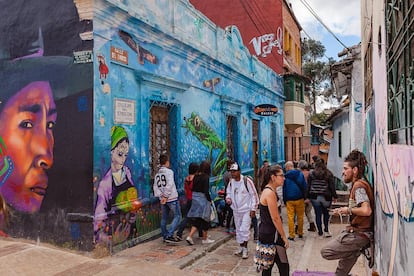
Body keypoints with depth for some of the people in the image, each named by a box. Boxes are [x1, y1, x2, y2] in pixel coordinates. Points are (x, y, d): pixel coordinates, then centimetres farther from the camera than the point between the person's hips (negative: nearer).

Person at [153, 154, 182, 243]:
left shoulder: (157, 174, 9)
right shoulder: (169, 171, -9)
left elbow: (155, 187, 1)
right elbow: (169, 185, -19)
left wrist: (161, 196, -6)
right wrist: (166, 196, -16)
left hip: (162, 199, 7)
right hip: (172, 199, -6)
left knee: (164, 218, 16)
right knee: (177, 216, 1)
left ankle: (165, 236, 21)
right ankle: (169, 235, -9)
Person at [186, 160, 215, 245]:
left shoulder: (196, 176, 4)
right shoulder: (205, 177, -15)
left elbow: (193, 188, 6)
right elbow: (206, 191, -18)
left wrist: (195, 196, 14)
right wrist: (210, 200, -7)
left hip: (195, 199, 6)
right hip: (203, 199, -6)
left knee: (196, 219, 13)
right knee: (205, 219, 9)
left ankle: (190, 236, 2)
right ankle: (205, 239, 21)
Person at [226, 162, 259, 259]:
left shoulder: (247, 181, -17)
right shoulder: (231, 182, 0)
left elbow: (254, 195, -12)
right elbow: (228, 192, 17)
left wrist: (253, 209, -13)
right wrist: (228, 198, -6)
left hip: (246, 210, -6)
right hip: (236, 210, 6)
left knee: (244, 229, -10)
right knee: (238, 230, 15)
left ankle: (245, 249, 5)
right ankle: (241, 247, 30)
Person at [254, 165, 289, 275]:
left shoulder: (267, 190, 10)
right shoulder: (270, 193, -20)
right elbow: (275, 218, -20)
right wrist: (284, 237, -12)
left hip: (265, 232, 10)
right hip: (271, 234, -10)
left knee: (268, 265, 16)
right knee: (283, 266, -2)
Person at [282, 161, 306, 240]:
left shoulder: (286, 176, -4)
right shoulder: (300, 174, -1)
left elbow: (284, 189, 0)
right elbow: (304, 186, 1)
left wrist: (284, 200, 8)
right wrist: (305, 197, 9)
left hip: (289, 200, -1)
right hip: (300, 199, 2)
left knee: (290, 217, 4)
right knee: (300, 217, 14)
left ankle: (291, 235, 5)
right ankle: (300, 233, 24)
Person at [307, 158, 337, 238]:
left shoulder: (311, 174, 1)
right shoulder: (329, 174, -1)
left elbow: (308, 186, 2)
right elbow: (332, 186, -1)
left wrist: (308, 196, 8)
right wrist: (334, 196, 7)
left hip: (315, 197, 0)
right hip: (326, 197, 0)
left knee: (318, 214, 7)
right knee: (326, 213, 17)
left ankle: (320, 232, 13)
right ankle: (326, 230, 11)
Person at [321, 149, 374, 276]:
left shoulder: (359, 185, -17)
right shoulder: (360, 184, 14)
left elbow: (366, 210, -31)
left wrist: (349, 210, -15)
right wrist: (343, 211, 10)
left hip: (358, 234, -10)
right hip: (358, 232, 10)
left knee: (325, 251, -8)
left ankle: (356, 252, -1)